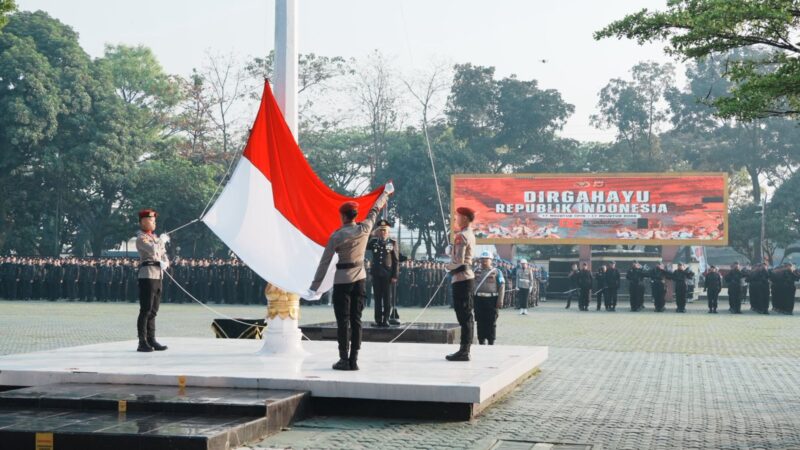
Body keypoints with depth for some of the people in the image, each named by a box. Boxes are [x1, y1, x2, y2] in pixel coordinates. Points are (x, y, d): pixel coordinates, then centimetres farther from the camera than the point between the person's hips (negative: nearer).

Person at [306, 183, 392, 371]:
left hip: (342, 281, -4)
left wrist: (314, 287, -6)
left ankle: (344, 360, -3)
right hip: (360, 279, 4)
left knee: (343, 321, -1)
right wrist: (386, 193, 35)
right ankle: (354, 360, 4)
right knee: (356, 320, 6)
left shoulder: (336, 236, -11)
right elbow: (374, 211, 17)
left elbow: (325, 262, -10)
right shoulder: (365, 229, -1)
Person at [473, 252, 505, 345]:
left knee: (491, 323, 1)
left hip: (492, 300, -3)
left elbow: (501, 286, -2)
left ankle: (491, 342, 7)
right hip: (479, 299, 3)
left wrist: (500, 300, -11)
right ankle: (481, 342, 12)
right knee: (480, 322, 5)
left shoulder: (496, 272, 3)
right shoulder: (476, 271, 13)